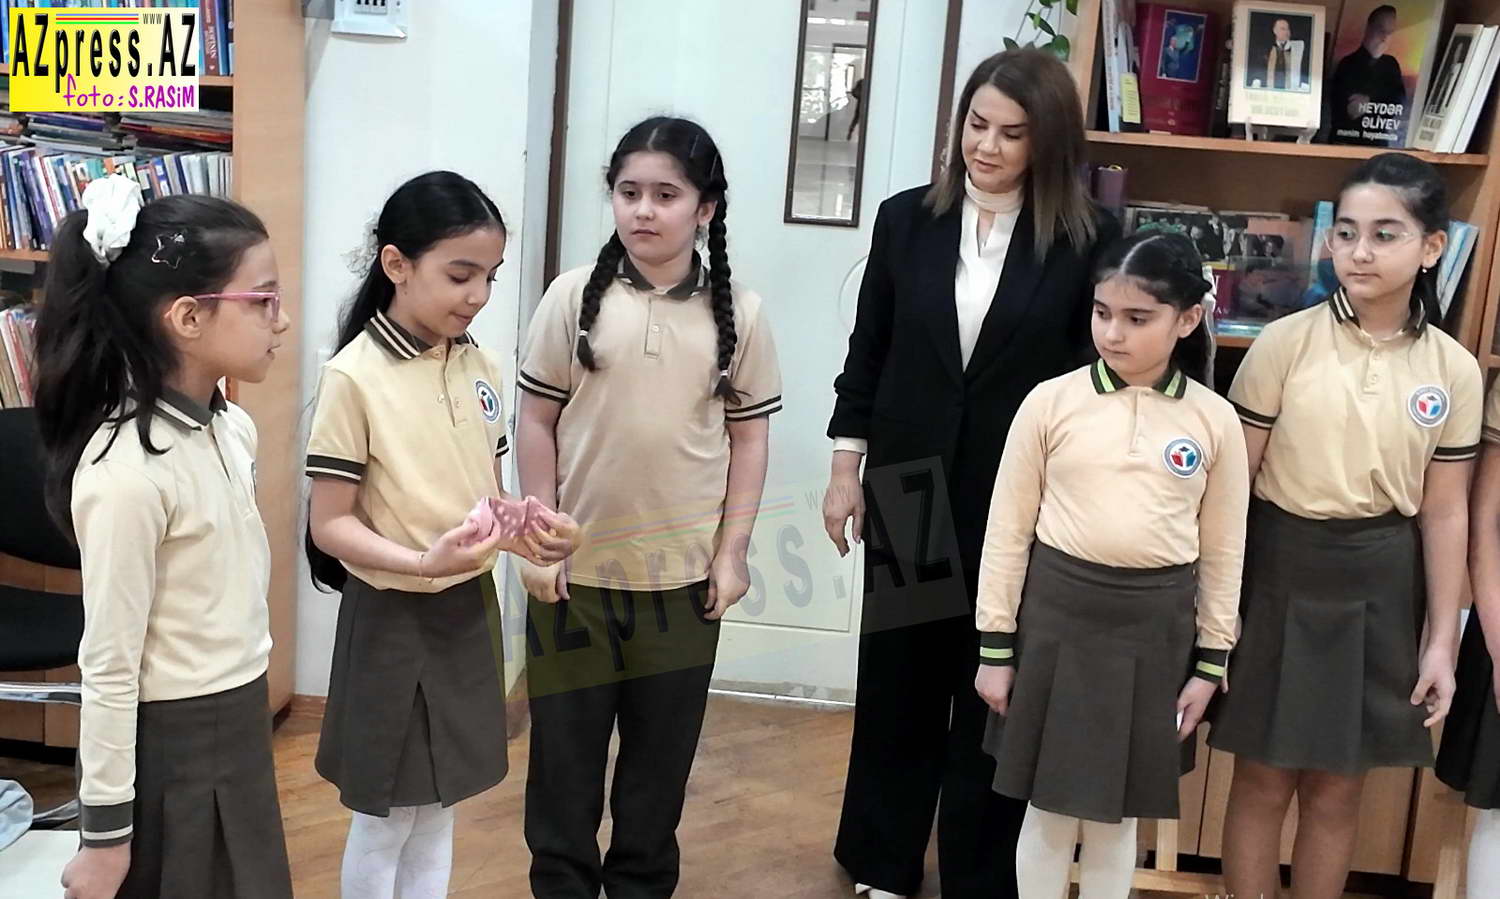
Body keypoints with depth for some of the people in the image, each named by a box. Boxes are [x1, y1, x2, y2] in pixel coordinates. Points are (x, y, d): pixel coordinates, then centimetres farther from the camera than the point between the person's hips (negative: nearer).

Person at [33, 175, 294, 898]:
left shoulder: (232, 428, 1)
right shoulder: (126, 471, -24)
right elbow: (109, 668, -19)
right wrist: (105, 831, -13)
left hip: (239, 725, 8)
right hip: (169, 745, -8)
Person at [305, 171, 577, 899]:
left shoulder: (480, 369, 3)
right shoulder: (354, 376, -16)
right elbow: (330, 524, -15)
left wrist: (527, 532, -9)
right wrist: (424, 562, -30)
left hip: (469, 611, 6)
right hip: (393, 618, -6)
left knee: (438, 815, 18)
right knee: (383, 823, 10)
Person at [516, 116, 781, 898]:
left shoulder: (739, 313, -2)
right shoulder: (576, 296, -5)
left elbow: (749, 436, 2)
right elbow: (537, 422, -2)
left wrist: (731, 552, -1)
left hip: (684, 572, 1)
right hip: (578, 566, 0)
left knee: (663, 748, 14)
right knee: (565, 745, 12)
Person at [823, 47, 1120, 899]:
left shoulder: (1089, 238, -6)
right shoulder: (907, 219, 1)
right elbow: (868, 353, 6)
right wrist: (847, 468, 3)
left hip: (1023, 501, -2)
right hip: (909, 488, 2)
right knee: (896, 678, 13)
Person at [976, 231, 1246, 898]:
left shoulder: (1215, 420, -2)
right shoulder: (1051, 402, -6)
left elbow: (1222, 551, 6)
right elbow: (1008, 529, -2)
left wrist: (1211, 659, 6)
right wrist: (996, 646, -1)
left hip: (1156, 626, 1)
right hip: (1057, 614, -1)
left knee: (1119, 810, 14)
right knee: (1049, 805, 10)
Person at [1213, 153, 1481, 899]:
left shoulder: (1453, 370, -1)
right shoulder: (1284, 343, -8)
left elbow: (1444, 513, 3)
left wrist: (1442, 640, 2)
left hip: (1380, 584, 2)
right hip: (1281, 568, -2)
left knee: (1337, 788, 15)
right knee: (1264, 781, 9)